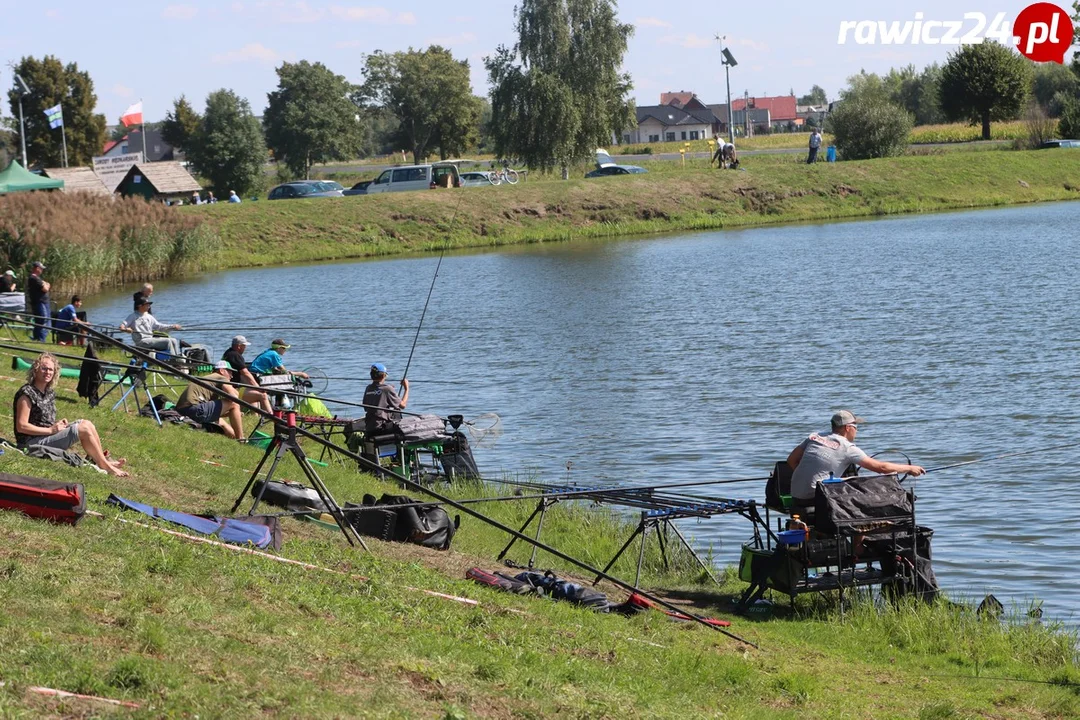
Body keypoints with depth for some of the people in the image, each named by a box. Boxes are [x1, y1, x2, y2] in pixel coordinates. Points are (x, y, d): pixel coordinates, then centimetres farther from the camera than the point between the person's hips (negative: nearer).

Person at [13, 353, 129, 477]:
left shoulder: (49, 392, 12)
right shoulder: (27, 393, -15)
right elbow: (21, 426, -20)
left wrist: (57, 424, 2)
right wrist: (51, 430, -18)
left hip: (47, 435, 9)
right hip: (31, 442, -9)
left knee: (86, 424, -1)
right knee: (83, 429, -16)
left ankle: (103, 460, -4)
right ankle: (106, 466, -10)